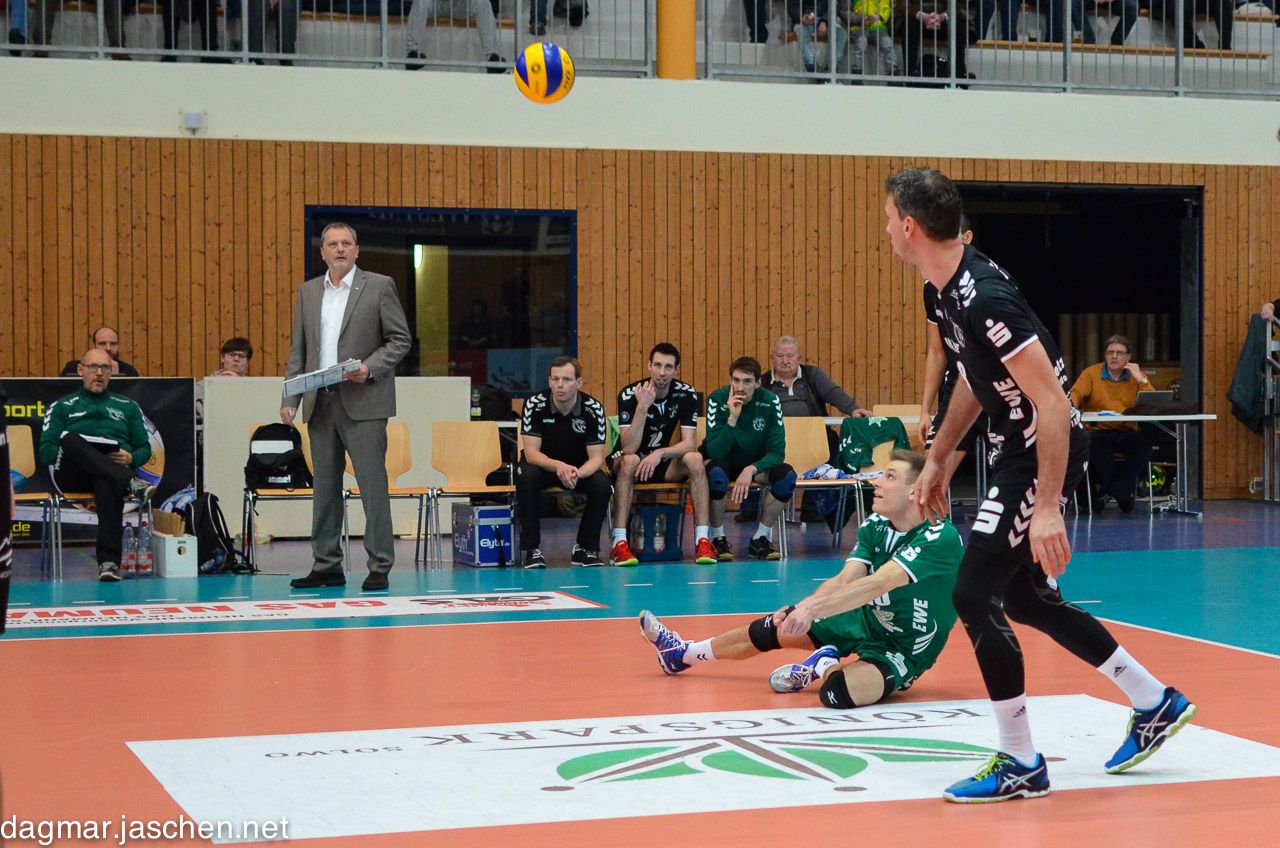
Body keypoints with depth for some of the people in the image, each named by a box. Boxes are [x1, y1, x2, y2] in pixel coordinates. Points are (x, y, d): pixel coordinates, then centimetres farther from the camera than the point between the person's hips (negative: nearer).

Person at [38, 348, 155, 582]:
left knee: (108, 485, -40)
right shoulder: (63, 406, 23)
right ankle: (130, 483, -50)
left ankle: (109, 561, -54)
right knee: (70, 438, -35)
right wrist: (75, 452, -9)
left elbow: (145, 448, 20)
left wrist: (131, 458, -4)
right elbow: (45, 452, 12)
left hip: (115, 466, 0)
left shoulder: (127, 407, 28)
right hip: (73, 477, 0)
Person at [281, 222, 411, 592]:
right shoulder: (308, 291, 14)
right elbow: (298, 350, 14)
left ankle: (379, 567, -1)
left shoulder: (379, 286, 1)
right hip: (320, 404, 5)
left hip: (362, 402, -5)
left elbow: (400, 339, 0)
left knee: (372, 484, -5)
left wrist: (369, 367, -15)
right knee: (325, 486, 8)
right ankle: (326, 566, 14)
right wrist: (289, 399, 5)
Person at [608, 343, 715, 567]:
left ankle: (702, 539, -28)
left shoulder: (686, 394, -10)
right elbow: (629, 448, -29)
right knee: (630, 460, -37)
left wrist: (659, 454, -32)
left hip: (662, 464, 3)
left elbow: (689, 443, -15)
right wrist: (642, 407, -38)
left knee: (694, 459, -26)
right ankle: (619, 543, -39)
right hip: (627, 464, -3)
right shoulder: (629, 394, -19)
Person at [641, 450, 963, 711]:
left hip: (904, 651, -8)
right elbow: (844, 580, -12)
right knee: (775, 627, 15)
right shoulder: (875, 526, -3)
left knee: (838, 690, -37)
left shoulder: (940, 538, -27)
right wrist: (800, 609, -31)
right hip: (867, 622, 8)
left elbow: (877, 584, -38)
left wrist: (811, 609, -46)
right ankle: (682, 654, 39)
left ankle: (822, 666, 0)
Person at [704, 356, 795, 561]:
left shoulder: (770, 401, -16)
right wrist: (733, 419, -40)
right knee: (715, 473, -37)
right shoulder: (718, 400, -21)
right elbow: (715, 453, -29)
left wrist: (751, 470, -32)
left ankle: (761, 538, -10)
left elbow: (777, 451, -16)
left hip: (756, 464, 2)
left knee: (787, 475, -27)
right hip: (725, 462, -2)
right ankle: (718, 538, -16)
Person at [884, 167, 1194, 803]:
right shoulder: (950, 287, 4)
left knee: (974, 595, -10)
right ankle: (1155, 704, 30)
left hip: (1044, 452, -10)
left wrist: (1047, 508, -29)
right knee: (1024, 597, 18)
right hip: (1018, 447, 10)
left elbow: (1052, 403, -28)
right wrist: (936, 460, 23)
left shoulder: (984, 298, -26)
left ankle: (1021, 765, 1)